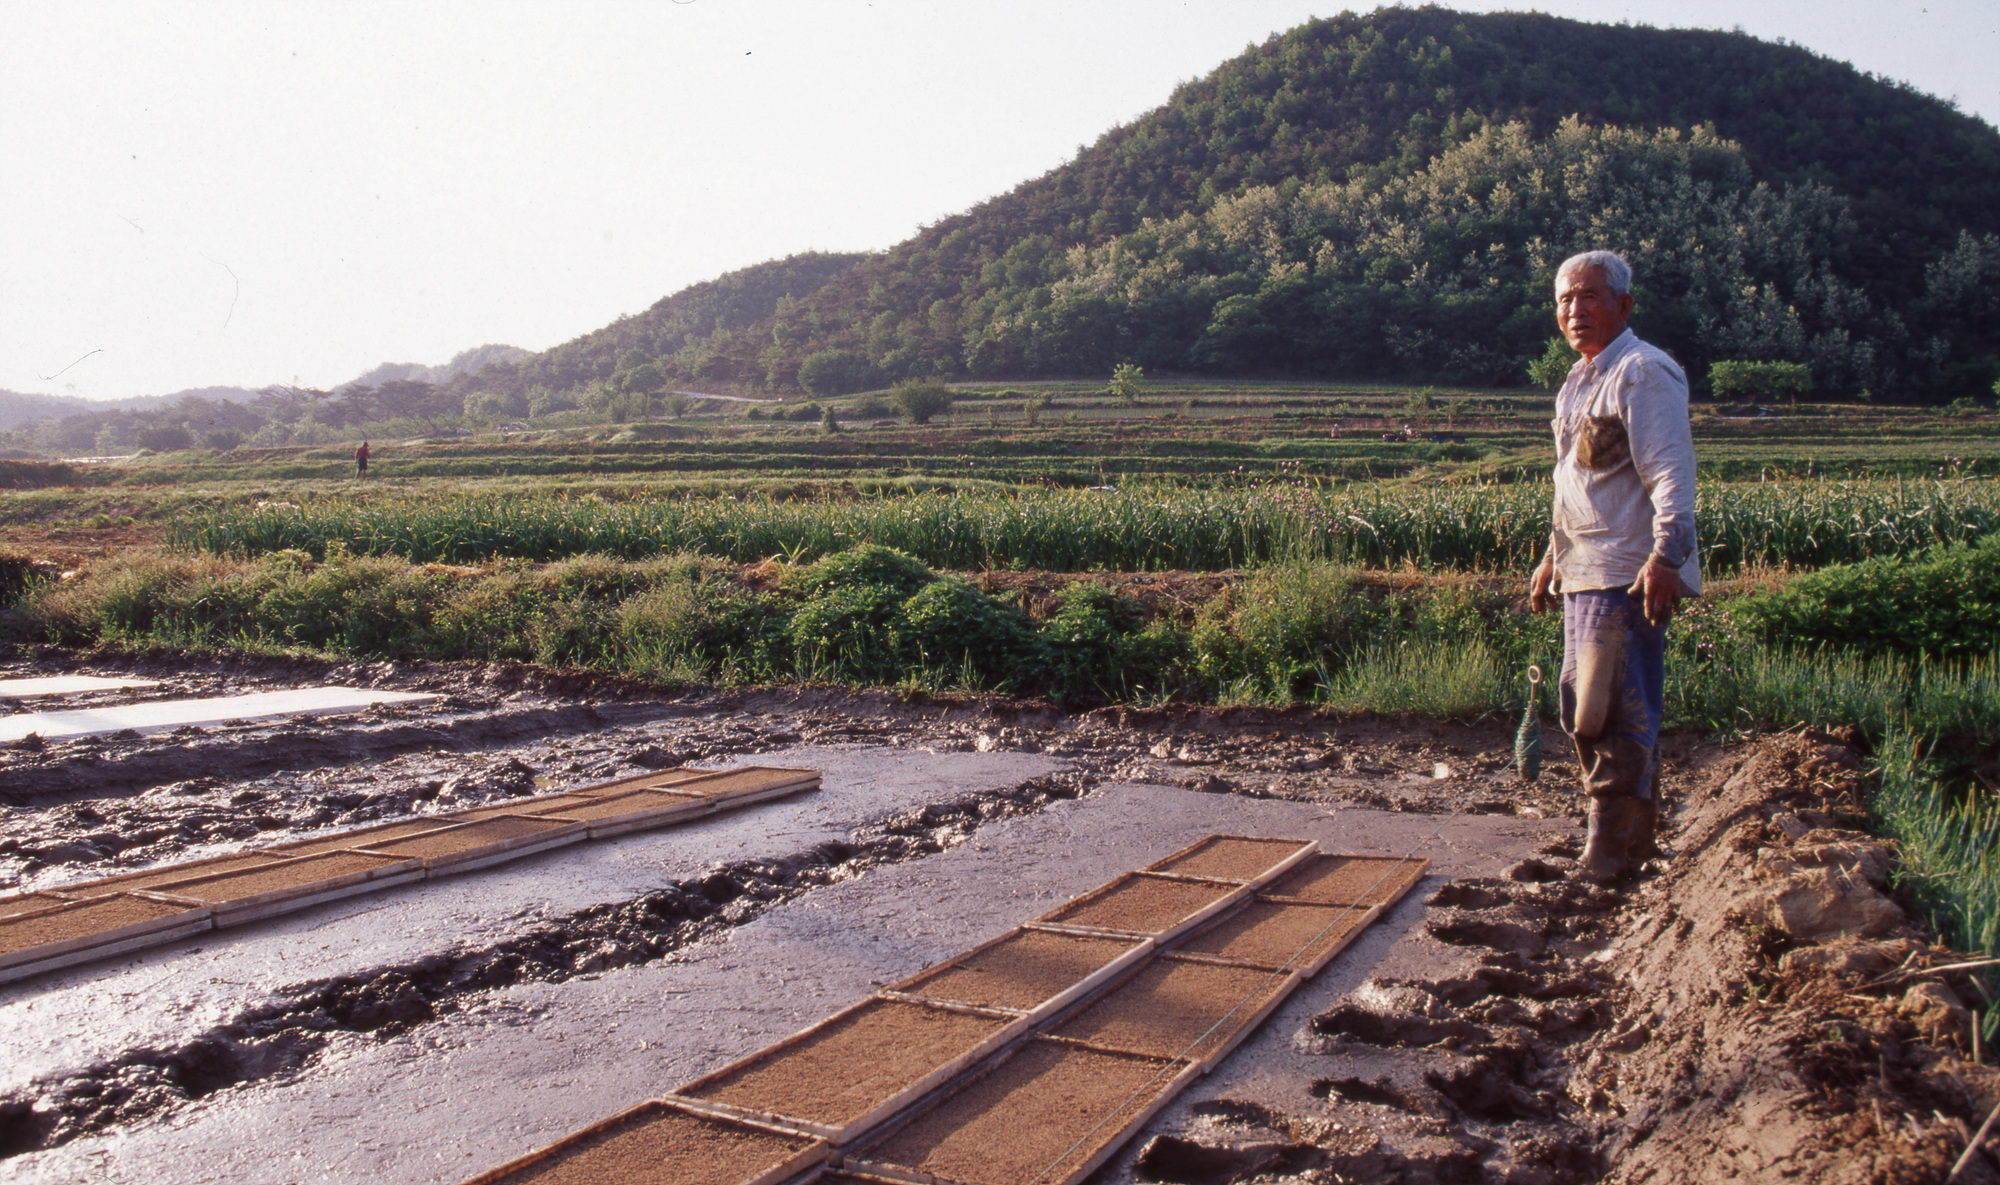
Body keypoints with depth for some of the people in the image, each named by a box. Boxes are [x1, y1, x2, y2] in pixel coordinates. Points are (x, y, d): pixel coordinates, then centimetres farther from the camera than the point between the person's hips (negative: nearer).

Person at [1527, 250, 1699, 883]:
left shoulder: (1643, 373, -9)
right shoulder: (1576, 383, 20)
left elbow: (1670, 474, -18)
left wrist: (1666, 557, -28)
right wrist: (1553, 556, 28)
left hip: (1629, 576, -10)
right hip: (1584, 575, 10)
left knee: (1614, 719, -9)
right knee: (1582, 713, 15)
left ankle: (1610, 863, -1)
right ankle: (1624, 840, 28)